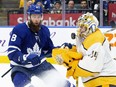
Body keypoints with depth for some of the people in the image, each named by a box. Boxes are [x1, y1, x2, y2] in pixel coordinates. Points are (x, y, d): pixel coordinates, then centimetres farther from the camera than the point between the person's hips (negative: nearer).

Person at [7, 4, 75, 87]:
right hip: (21, 66, -5)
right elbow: (12, 52, -26)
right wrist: (26, 58, -42)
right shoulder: (19, 29, -20)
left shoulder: (44, 30, 1)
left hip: (39, 63, 5)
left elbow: (49, 50, 12)